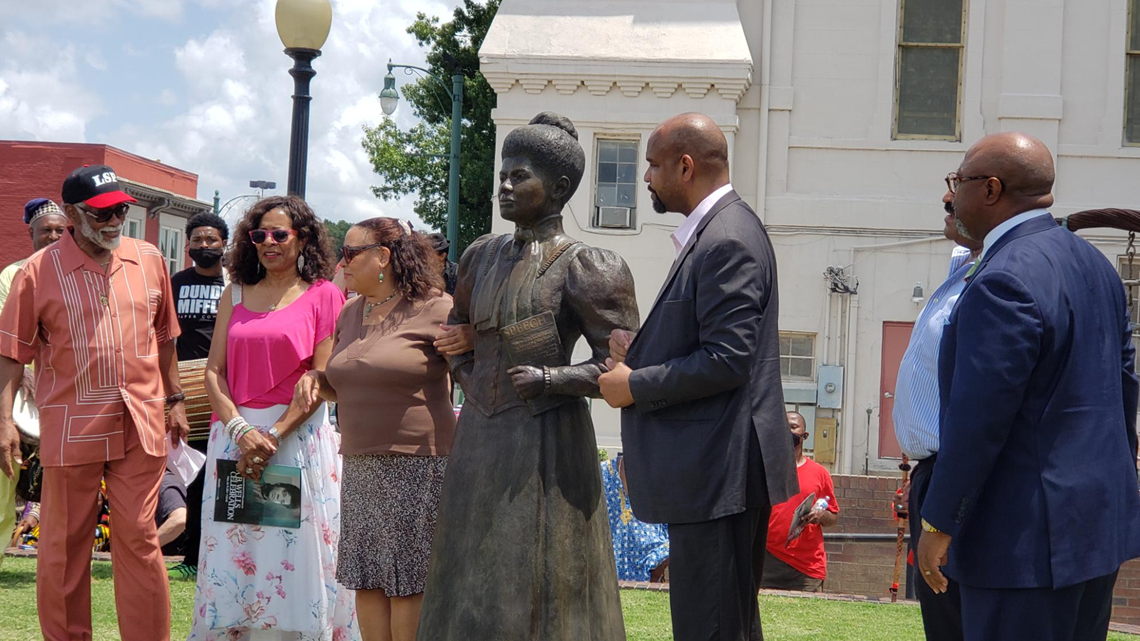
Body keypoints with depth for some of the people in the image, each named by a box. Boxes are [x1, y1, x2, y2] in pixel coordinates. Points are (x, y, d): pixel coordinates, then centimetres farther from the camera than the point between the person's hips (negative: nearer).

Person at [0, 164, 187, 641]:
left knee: (139, 538, 5)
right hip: (70, 427, -2)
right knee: (64, 543, 7)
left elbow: (164, 337, 16)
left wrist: (175, 400, 18)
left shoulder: (149, 260, 6)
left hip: (141, 423, 2)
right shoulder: (39, 271, -3)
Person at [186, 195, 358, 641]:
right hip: (235, 433, 3)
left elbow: (321, 376, -4)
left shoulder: (323, 295, 3)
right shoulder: (235, 295, 13)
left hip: (298, 435, -3)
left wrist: (275, 435, -13)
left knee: (296, 554, -1)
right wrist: (240, 430, -10)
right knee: (232, 559, 5)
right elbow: (214, 371, 6)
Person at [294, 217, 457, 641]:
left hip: (416, 467, -7)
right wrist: (315, 380, 6)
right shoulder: (351, 313, 15)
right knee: (365, 578, 6)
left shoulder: (435, 309, -7)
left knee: (407, 583, -4)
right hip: (360, 467, 7)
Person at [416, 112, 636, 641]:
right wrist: (467, 376, 12)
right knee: (473, 587, 12)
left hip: (545, 440, -7)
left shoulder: (581, 268, -10)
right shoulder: (483, 256, 10)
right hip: (478, 437, 7)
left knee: (538, 591, -2)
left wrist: (548, 380, -18)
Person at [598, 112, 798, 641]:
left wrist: (635, 385, -13)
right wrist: (642, 346, 5)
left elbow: (726, 361, -23)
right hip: (712, 471, 11)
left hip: (718, 473, -11)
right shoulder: (713, 233, 15)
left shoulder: (729, 241, -18)